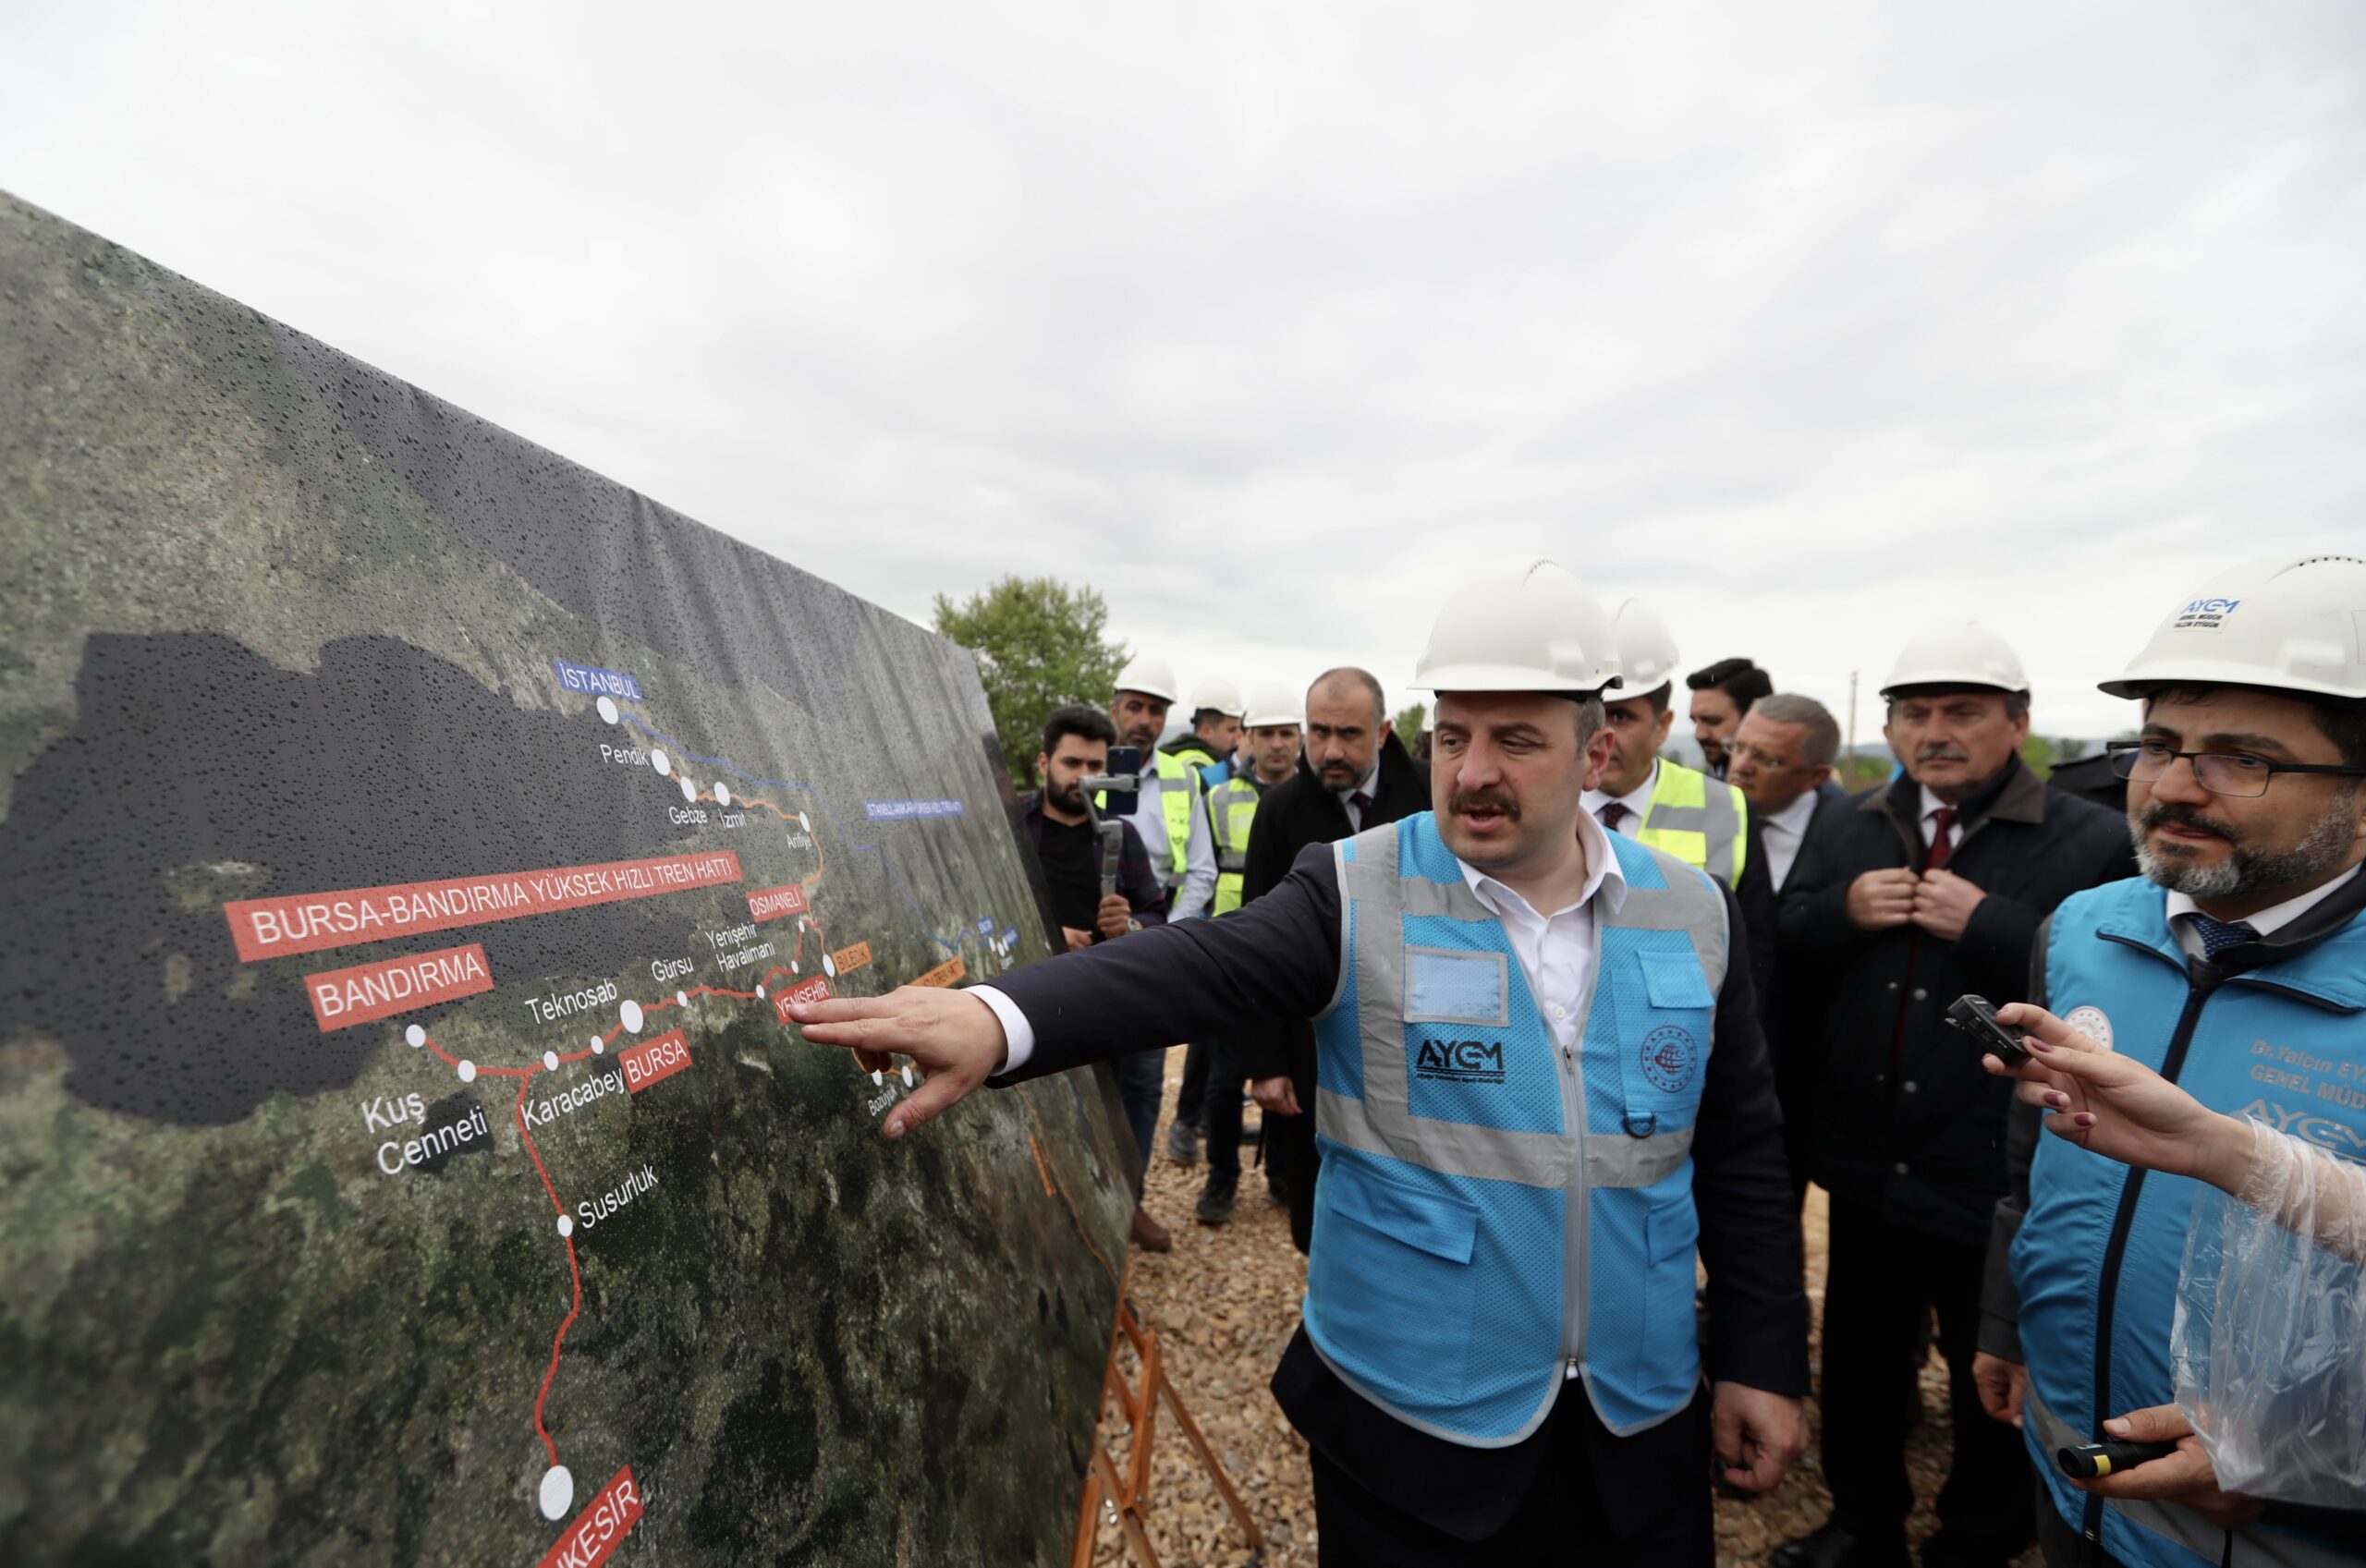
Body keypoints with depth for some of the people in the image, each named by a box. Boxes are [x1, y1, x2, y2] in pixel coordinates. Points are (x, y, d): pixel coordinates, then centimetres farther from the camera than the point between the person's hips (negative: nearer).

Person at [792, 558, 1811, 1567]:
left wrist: (1763, 1363, 5)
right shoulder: (1354, 896, -15)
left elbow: (1742, 1155, 3)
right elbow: (1190, 967, -31)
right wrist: (1000, 1017, -47)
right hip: (1409, 1414, -2)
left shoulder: (1692, 916, -3)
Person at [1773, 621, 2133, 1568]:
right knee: (1860, 1360, 23)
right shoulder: (1855, 828, 3)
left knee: (1994, 1387, 19)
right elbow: (1781, 946, 5)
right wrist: (1843, 909, -14)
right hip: (1866, 1162, 5)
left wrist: (1986, 925, -27)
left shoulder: (2089, 841, -13)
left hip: (1999, 1179, -4)